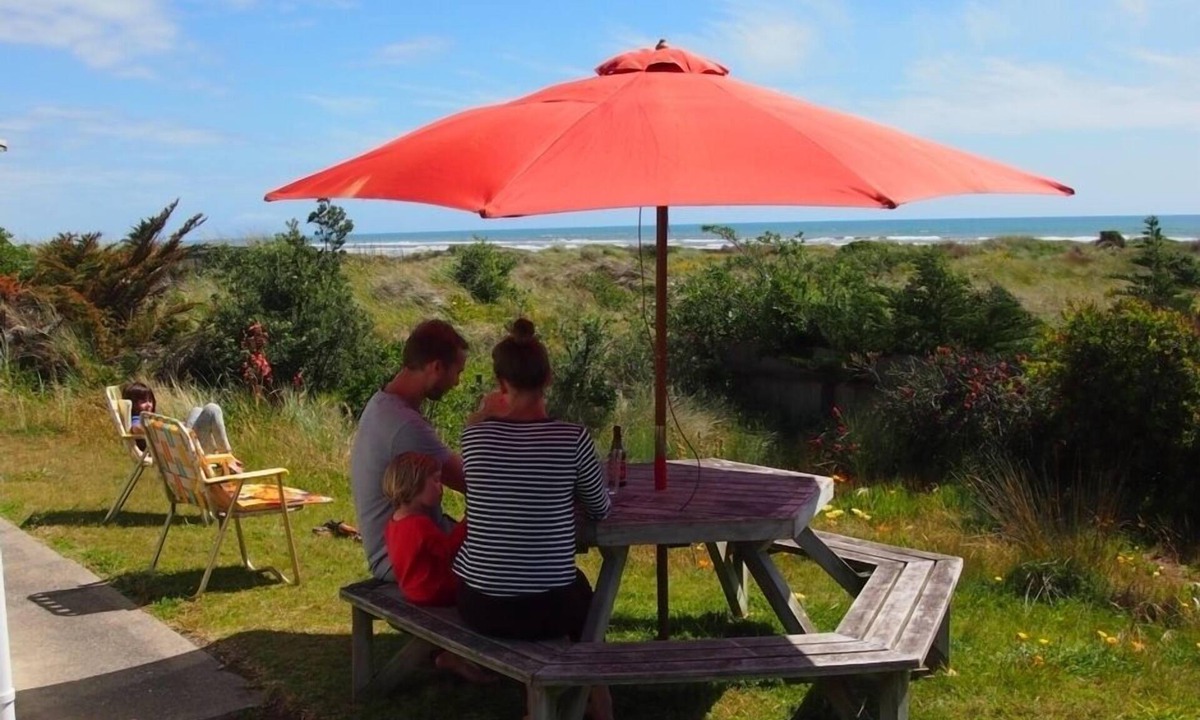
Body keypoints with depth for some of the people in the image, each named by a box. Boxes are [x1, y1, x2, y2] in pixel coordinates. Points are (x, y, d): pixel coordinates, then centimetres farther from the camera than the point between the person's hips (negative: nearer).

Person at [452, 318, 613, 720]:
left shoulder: (474, 436, -6)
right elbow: (601, 510, 4)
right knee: (579, 589, 34)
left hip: (479, 605, 3)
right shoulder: (573, 439, -11)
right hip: (548, 609, -2)